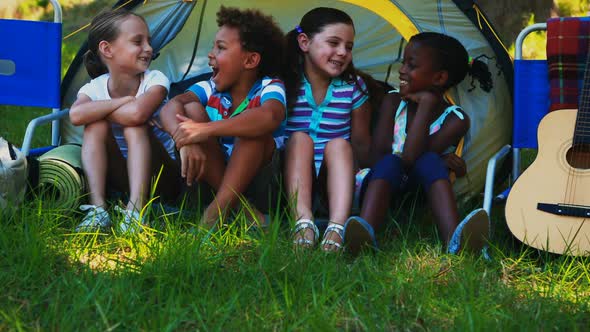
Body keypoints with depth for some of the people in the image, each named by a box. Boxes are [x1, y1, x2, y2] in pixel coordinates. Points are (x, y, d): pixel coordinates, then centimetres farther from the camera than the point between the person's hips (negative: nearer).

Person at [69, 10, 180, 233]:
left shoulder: (155, 80, -14)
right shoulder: (94, 88, -8)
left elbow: (136, 114, -38)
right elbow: (76, 115, -34)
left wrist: (100, 109, -20)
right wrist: (123, 101, -27)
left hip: (161, 177, -2)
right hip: (121, 176, 2)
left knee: (135, 127, -29)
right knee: (96, 125, -22)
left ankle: (136, 210, -42)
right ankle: (97, 208, -33)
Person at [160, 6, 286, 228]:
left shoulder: (268, 88, -14)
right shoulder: (210, 89, 0)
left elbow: (269, 117, -39)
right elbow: (171, 107, -18)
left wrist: (205, 130, -47)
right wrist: (186, 140, -41)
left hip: (256, 180, -4)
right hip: (213, 174, 4)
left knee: (252, 128, -30)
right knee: (191, 110, -18)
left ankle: (218, 210, -31)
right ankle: (238, 207, -22)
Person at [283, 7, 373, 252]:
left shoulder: (354, 87, 1)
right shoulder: (286, 84, -4)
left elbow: (361, 145, 7)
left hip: (334, 181, 1)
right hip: (293, 178, -1)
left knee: (339, 144, -26)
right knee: (300, 138, -26)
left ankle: (337, 228, -48)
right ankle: (303, 222, -47)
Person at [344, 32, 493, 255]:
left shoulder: (455, 120, -7)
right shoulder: (393, 102, 3)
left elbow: (410, 159, -22)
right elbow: (378, 156, -9)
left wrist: (426, 103, -21)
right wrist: (437, 160, -15)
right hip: (380, 187, 1)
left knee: (429, 162, -32)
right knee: (389, 164, -32)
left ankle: (455, 239, -56)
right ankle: (364, 234, -58)